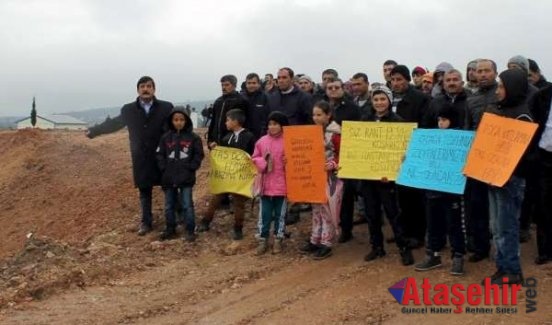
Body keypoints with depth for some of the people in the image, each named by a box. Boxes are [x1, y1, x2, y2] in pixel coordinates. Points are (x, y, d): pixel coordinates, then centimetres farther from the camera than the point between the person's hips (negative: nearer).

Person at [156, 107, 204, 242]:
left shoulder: (193, 137, -4)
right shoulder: (166, 137, 2)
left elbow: (198, 155, -1)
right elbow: (160, 155, 6)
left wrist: (191, 168, -9)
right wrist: (164, 168, -4)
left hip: (186, 178, -3)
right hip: (168, 178, 3)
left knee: (187, 205, 1)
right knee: (169, 205, 13)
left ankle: (190, 230, 11)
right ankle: (170, 229, 26)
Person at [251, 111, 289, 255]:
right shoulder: (262, 141, 2)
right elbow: (255, 158, 8)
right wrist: (262, 162, -10)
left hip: (282, 185, -2)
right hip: (266, 184, 2)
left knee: (280, 214, 10)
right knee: (264, 214, 8)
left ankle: (278, 240, 22)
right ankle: (263, 240, 17)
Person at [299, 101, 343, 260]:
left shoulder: (335, 134, -12)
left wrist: (334, 164, -26)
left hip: (330, 177, -7)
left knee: (328, 210, -1)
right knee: (317, 209, 14)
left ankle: (326, 244, 7)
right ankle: (315, 241, 23)